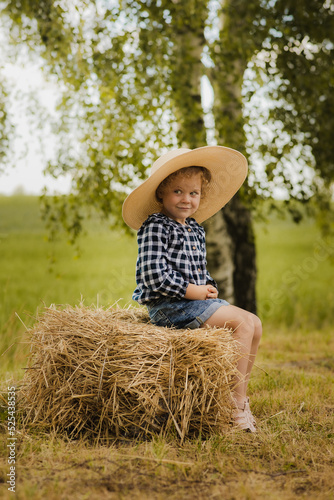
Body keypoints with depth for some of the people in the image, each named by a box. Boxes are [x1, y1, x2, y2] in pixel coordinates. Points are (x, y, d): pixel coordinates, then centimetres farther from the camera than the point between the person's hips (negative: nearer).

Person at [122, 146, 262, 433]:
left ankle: (239, 394, 6)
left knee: (255, 324, 3)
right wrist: (192, 291, -17)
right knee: (241, 322, -18)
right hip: (169, 305, -9)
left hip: (197, 301, 9)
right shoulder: (154, 227, -11)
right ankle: (237, 403, -13)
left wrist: (209, 287, 4)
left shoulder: (196, 229, 17)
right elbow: (153, 276, -21)